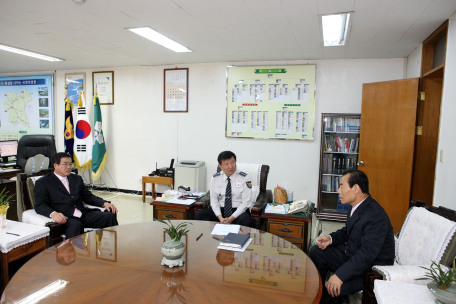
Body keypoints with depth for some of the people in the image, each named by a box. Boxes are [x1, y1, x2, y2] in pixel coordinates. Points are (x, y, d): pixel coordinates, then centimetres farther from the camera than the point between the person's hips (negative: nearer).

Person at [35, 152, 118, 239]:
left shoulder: (76, 178, 25)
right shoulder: (42, 182, 8)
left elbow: (88, 197, 23)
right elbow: (39, 205, -4)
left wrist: (104, 203, 2)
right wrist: (53, 214, -27)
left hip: (83, 214, 5)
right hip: (64, 218, -5)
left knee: (110, 216, -20)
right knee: (76, 225, -40)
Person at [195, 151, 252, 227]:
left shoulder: (244, 178, -8)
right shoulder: (215, 178, 1)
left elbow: (245, 203, -10)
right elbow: (214, 200, 1)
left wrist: (231, 218, -19)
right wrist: (220, 217, -15)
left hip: (239, 211, -3)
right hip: (220, 209, 3)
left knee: (244, 220, -36)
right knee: (199, 215, -19)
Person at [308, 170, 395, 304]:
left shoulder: (375, 216, -29)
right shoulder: (355, 206, 0)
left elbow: (367, 254, -33)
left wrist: (339, 275, -36)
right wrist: (331, 238, -4)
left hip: (372, 266, -9)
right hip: (351, 253, 9)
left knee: (334, 288, -27)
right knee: (316, 252, 5)